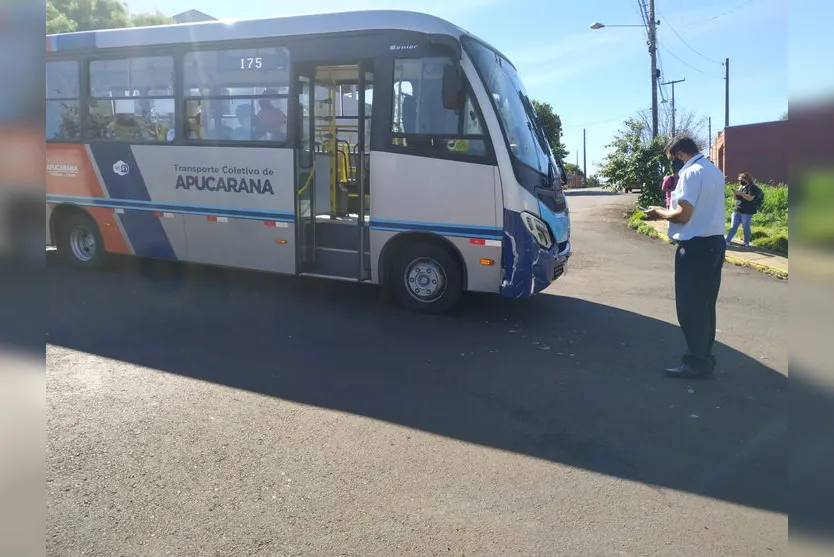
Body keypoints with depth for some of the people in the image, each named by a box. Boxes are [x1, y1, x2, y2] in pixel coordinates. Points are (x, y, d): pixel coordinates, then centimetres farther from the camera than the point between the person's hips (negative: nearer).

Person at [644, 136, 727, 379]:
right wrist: (669, 210, 14)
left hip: (695, 246, -10)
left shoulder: (691, 173, -14)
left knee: (689, 306, -3)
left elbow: (684, 214, -20)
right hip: (714, 242, 10)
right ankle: (704, 355, 22)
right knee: (705, 304, 14)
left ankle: (697, 362, 2)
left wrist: (659, 213, -3)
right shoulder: (714, 171, 15)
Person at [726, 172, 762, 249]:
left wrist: (740, 193, -20)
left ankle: (746, 243, 10)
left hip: (747, 212, -6)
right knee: (733, 227, 2)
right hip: (737, 210, 6)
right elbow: (736, 198, 18)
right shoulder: (741, 187, 16)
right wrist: (735, 193, -2)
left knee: (746, 228, 1)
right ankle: (727, 242, -1)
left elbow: (750, 198, -18)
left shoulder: (753, 187, -5)